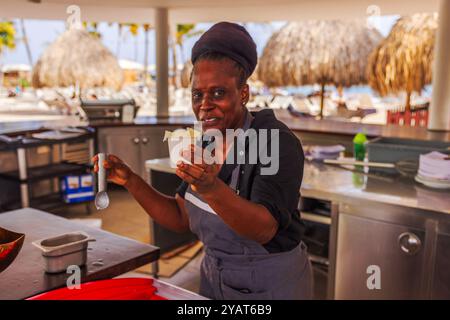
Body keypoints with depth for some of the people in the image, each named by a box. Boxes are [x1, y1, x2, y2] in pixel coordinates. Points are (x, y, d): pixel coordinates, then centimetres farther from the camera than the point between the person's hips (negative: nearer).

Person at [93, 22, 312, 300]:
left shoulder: (278, 143, -21)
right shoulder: (206, 144, -2)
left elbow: (264, 229, -29)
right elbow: (182, 219, -1)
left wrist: (212, 189, -45)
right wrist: (130, 181, -11)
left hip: (272, 284, -5)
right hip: (215, 277, 6)